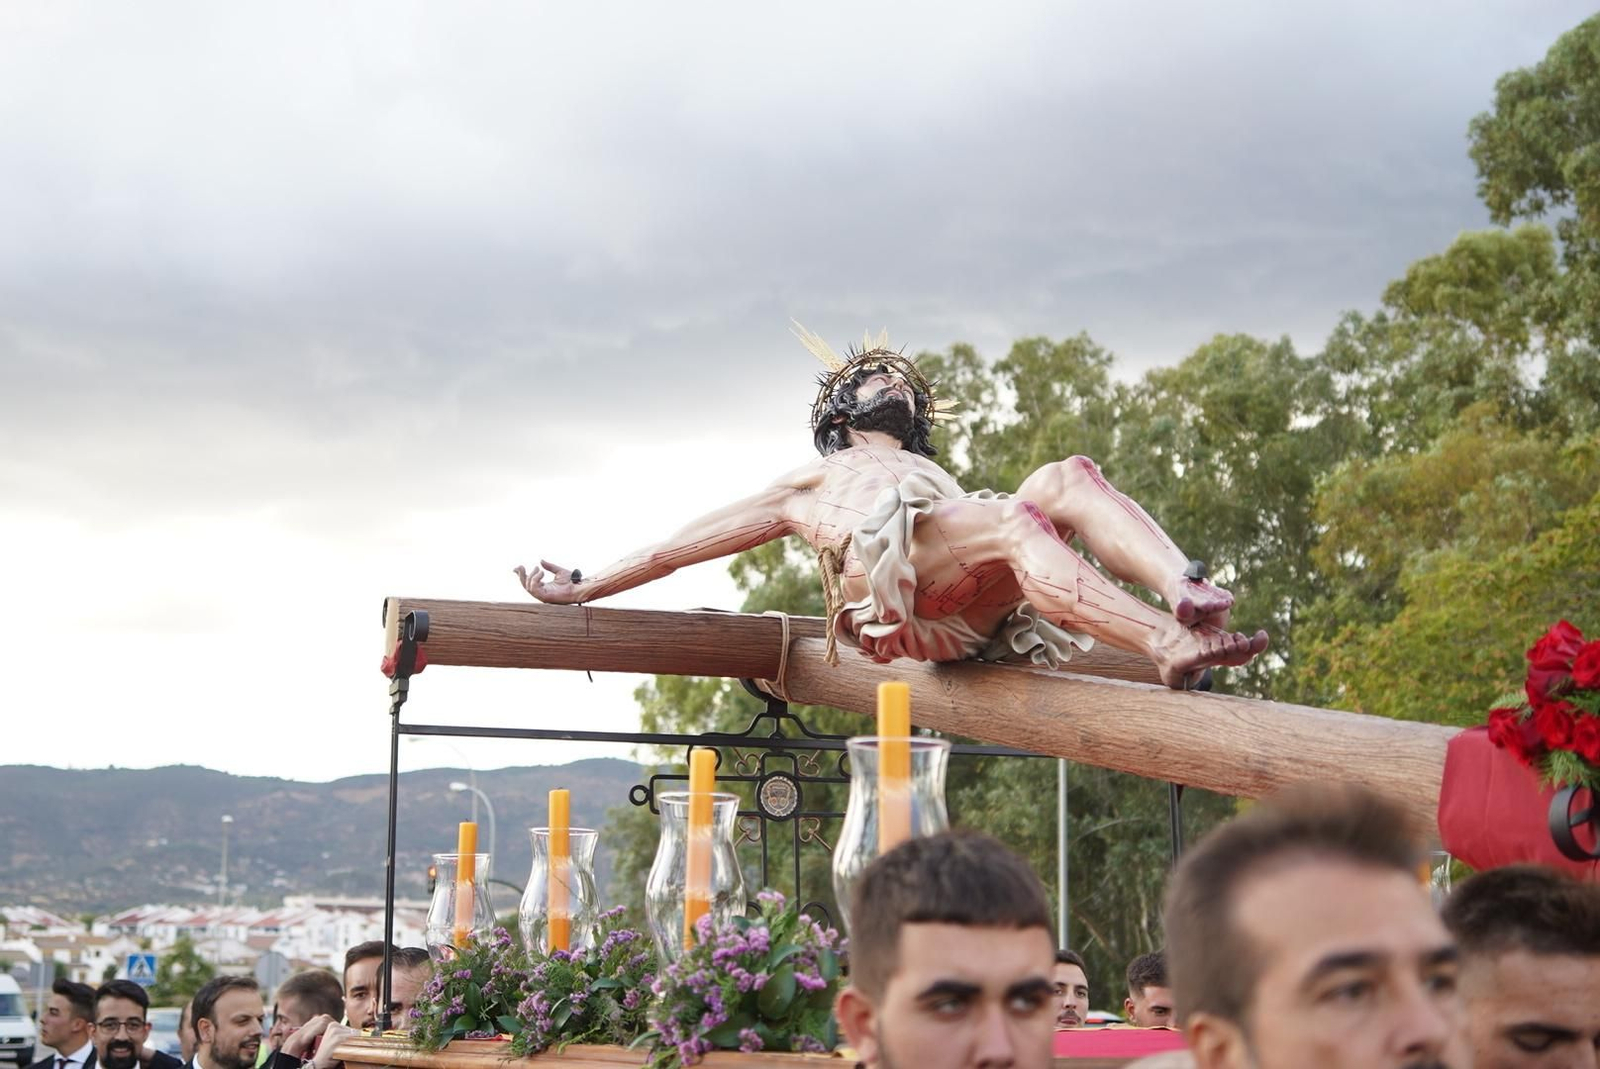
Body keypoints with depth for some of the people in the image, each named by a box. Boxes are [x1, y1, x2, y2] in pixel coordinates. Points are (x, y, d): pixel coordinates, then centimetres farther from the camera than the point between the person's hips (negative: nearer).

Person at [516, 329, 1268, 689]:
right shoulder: (816, 480, 36)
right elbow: (698, 539, 33)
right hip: (893, 581, -4)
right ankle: (1170, 646, -53)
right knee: (1012, 519, -33)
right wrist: (584, 587, 27)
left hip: (978, 606, 4)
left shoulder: (934, 477, 46)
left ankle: (1186, 593, -47)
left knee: (1068, 477, -21)